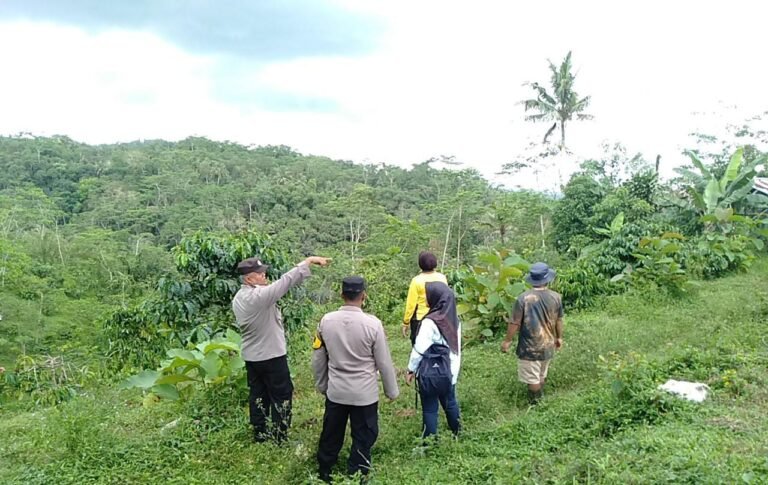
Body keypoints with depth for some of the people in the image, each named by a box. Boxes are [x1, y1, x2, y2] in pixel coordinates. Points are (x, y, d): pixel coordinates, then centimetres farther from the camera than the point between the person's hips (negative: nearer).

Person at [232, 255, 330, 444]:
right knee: (281, 396, 6)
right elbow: (286, 280, -28)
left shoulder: (238, 298, 1)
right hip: (272, 357, -8)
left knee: (258, 395, 16)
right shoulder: (260, 296, -26)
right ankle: (280, 438, 13)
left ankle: (260, 435, 27)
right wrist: (308, 261, -26)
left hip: (250, 357, 8)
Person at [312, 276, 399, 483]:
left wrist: (321, 385, 18)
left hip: (335, 391, 4)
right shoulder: (372, 323, -18)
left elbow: (318, 358, 3)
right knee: (362, 439, 12)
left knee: (330, 436, 19)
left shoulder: (326, 321, -8)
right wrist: (392, 391, 5)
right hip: (364, 394, -4)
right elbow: (384, 362, -9)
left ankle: (324, 475, 36)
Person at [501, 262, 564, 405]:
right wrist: (559, 337, 21)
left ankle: (535, 403, 21)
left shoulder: (523, 298, -20)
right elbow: (559, 320, 5)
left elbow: (515, 323, -15)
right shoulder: (556, 297, -8)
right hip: (547, 345, 5)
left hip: (530, 346, -5)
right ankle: (539, 398, 40)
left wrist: (507, 341, -2)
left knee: (533, 378, 9)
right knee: (542, 375, 23)